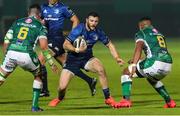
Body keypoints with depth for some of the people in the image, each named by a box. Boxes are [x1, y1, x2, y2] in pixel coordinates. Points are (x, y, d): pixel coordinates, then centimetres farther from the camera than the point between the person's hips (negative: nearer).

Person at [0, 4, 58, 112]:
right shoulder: (40, 26, 11)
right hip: (26, 55, -2)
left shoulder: (17, 22, 21)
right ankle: (35, 106, 19)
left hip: (11, 53, 2)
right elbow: (43, 46, -1)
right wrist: (51, 63, 6)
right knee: (38, 76, 24)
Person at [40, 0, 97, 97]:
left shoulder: (63, 8, -4)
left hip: (57, 39, -7)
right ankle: (90, 81, 20)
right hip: (48, 40, 7)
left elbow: (75, 20, 2)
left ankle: (44, 90, -12)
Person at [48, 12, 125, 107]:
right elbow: (65, 44, -22)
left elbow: (109, 45, 6)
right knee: (62, 87, -11)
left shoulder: (98, 32, -8)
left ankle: (108, 98, -16)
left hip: (87, 58, 3)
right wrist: (76, 50, -39)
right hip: (73, 59, -3)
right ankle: (59, 98, 28)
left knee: (100, 69, -29)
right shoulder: (79, 29, -21)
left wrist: (117, 58, -7)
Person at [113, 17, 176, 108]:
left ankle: (126, 100, -7)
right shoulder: (159, 34, 31)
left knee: (127, 72, 9)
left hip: (155, 63, -7)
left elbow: (139, 47, -10)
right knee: (152, 79, 38)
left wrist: (134, 65, -20)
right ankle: (169, 101, 31)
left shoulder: (141, 33, 10)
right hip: (168, 65, 7)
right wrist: (138, 61, 43)